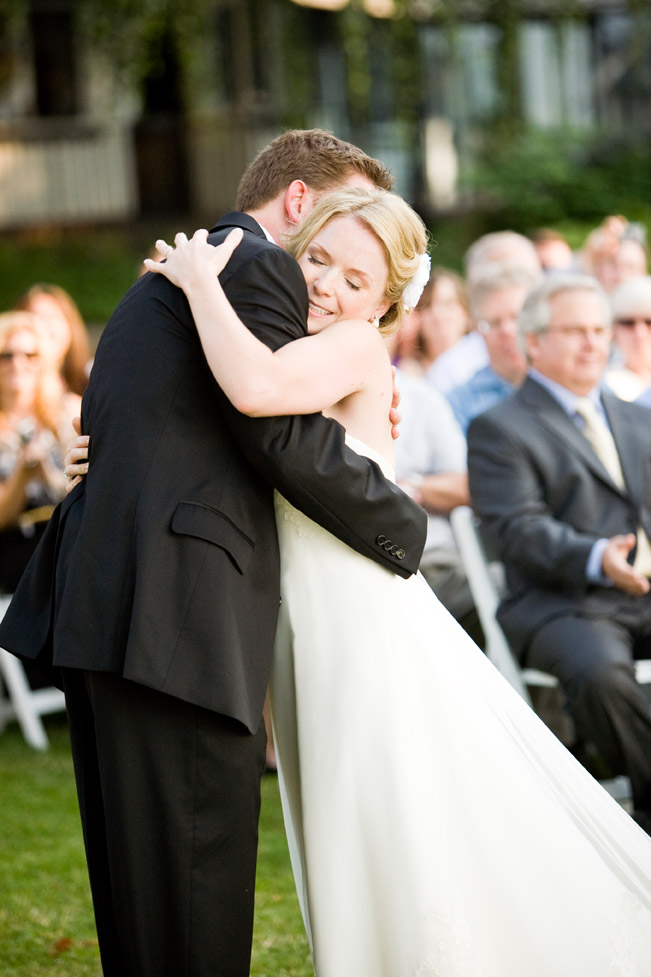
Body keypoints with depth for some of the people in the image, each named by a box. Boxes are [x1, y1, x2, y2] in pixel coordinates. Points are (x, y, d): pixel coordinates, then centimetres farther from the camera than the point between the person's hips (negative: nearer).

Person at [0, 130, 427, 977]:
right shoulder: (258, 265, -4)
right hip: (172, 610, -10)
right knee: (198, 881, -8)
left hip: (100, 603, 10)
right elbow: (287, 438, -13)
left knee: (139, 886, 15)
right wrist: (404, 530, -1)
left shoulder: (179, 268, 28)